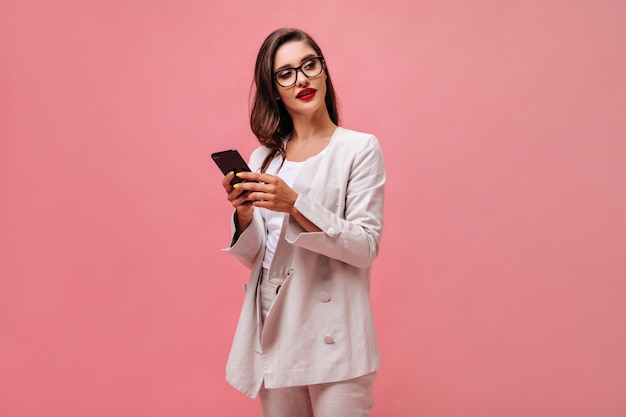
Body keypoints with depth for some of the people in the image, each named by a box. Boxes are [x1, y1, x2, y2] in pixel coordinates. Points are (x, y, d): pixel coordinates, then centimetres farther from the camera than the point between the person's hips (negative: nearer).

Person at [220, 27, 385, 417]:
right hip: (273, 332, 4)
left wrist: (295, 204, -24)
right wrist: (244, 214, -12)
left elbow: (366, 247, -13)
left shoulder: (360, 148, -5)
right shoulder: (264, 158, 8)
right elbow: (254, 256, 9)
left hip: (333, 337, -4)